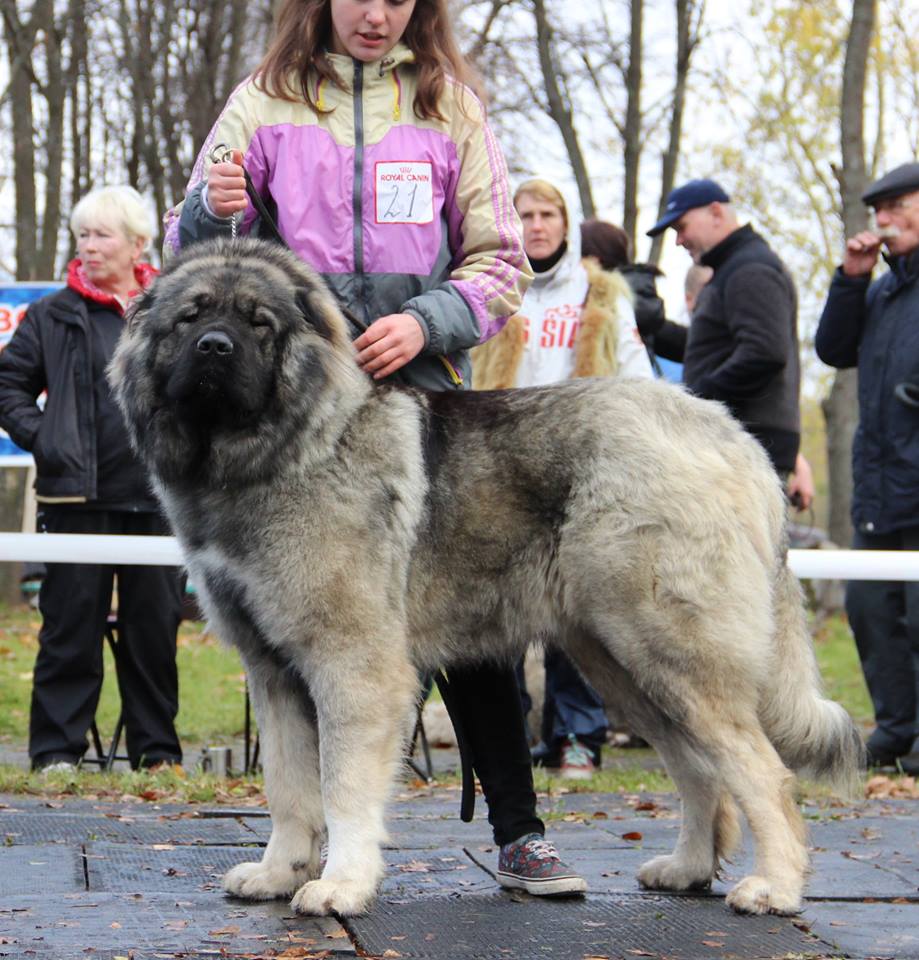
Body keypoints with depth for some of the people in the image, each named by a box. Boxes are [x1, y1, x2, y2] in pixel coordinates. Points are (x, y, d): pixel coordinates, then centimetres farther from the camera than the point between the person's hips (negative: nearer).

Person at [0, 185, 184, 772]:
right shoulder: (53, 316, 5)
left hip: (157, 494, 1)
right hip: (77, 493, -1)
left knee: (155, 620, 7)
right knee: (73, 621, 1)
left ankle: (157, 746, 17)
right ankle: (57, 747, 7)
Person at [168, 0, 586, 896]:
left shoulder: (449, 104, 9)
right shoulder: (265, 101, 8)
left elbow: (500, 260, 9)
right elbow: (187, 251, 9)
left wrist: (425, 320, -10)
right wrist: (212, 213, -14)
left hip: (421, 391, 0)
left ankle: (519, 836, 3)